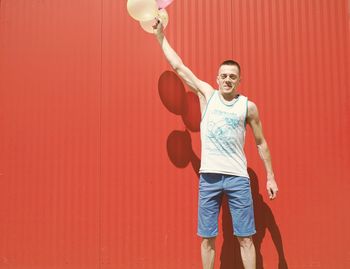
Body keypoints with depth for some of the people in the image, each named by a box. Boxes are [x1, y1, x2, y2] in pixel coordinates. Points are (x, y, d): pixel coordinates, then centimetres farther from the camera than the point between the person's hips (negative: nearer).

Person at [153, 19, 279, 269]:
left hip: (238, 177, -1)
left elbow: (261, 143, 9)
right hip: (209, 177, 1)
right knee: (207, 238, 8)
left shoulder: (248, 106, 2)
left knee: (245, 238, 4)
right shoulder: (207, 94, 4)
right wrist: (161, 36, 8)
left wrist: (270, 177, 8)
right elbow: (179, 66, 6)